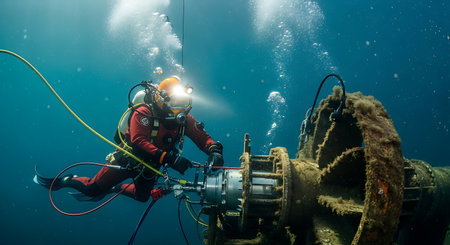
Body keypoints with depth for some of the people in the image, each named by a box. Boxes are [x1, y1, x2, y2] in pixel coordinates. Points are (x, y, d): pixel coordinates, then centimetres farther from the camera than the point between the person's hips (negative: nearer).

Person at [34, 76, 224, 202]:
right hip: (128, 159, -6)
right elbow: (139, 141, -42)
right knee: (93, 189, 1)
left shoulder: (185, 120, -15)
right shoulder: (144, 113, -31)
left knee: (142, 197, 25)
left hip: (150, 166, 6)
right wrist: (169, 158, -53)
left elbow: (202, 137, -16)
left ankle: (115, 188, 51)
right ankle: (65, 180, 31)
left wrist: (214, 150, -39)